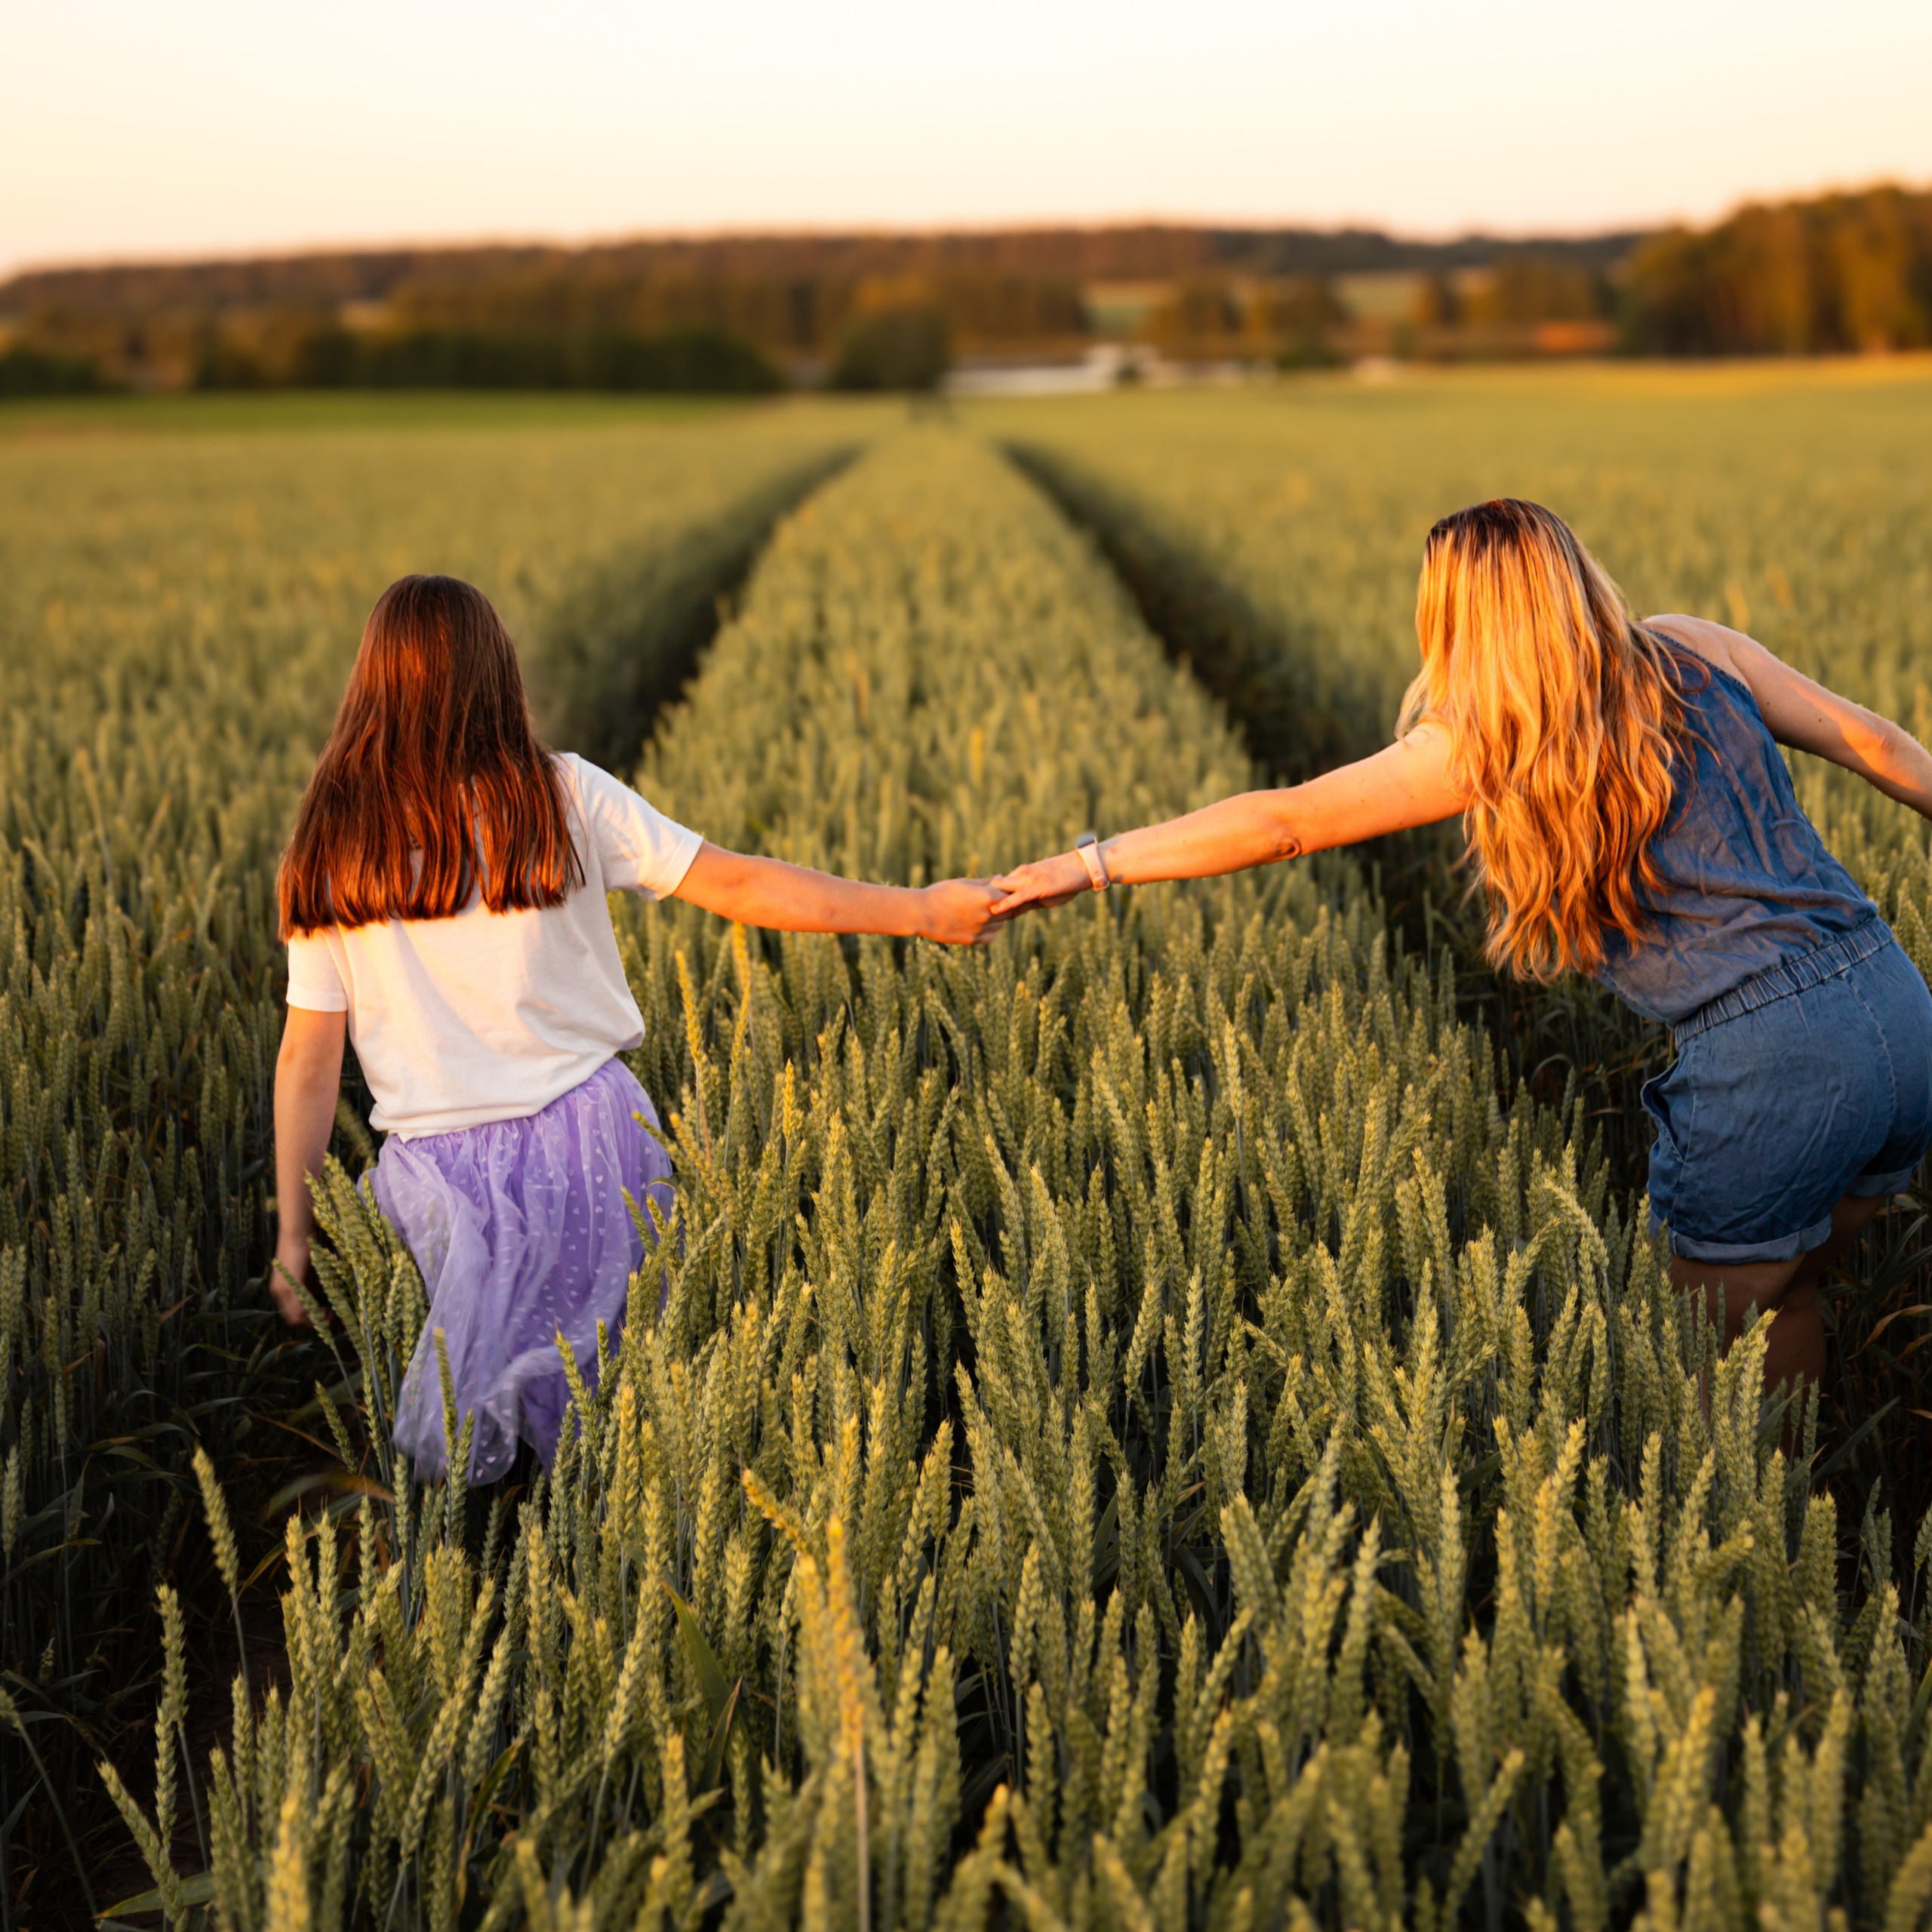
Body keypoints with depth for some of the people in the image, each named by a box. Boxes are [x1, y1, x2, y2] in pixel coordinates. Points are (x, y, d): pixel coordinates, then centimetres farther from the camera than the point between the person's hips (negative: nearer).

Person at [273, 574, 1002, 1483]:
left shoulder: (327, 853, 2)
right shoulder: (563, 797, -2)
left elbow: (307, 1060, 3)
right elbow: (740, 886, -2)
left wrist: (293, 1235, 11)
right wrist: (925, 911, 6)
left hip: (439, 1163, 1)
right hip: (590, 1135, -1)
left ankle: (466, 1403, -7)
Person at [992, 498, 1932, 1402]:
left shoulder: (1485, 746, -6)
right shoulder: (1691, 650, 9)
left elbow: (1281, 823, -5)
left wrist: (1090, 864, 2)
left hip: (1772, 1064, -7)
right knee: (1779, 1305, 27)